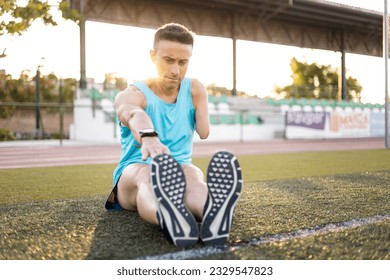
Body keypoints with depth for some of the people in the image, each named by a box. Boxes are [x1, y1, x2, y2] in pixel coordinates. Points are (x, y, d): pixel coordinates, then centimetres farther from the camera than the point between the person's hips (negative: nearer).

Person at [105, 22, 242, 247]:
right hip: (134, 173, -2)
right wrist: (148, 136, -55)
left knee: (192, 175, -36)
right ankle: (169, 219, -75)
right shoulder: (131, 95, -7)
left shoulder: (195, 90, 9)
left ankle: (213, 213, -72)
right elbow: (134, 115, -34)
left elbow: (204, 132, -5)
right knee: (148, 175, -40)